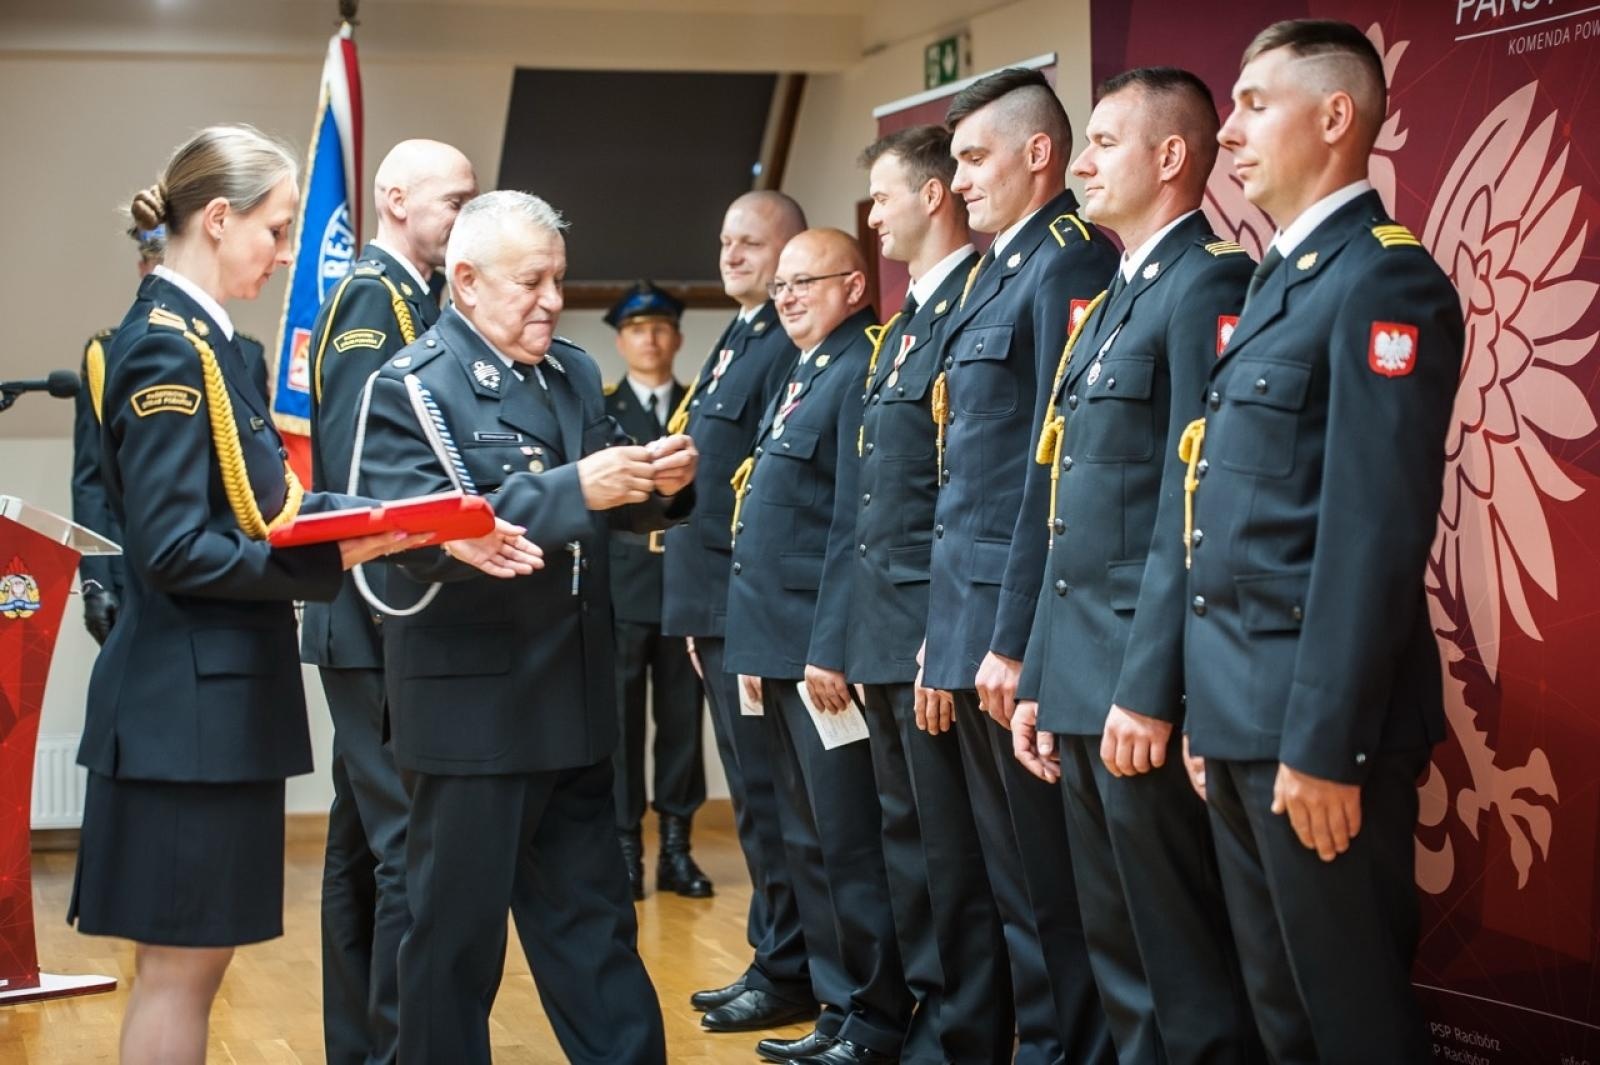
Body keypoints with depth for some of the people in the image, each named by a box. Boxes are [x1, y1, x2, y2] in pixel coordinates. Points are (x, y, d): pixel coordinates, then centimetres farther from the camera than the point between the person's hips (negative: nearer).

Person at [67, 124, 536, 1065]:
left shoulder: (199, 340, 13)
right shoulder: (167, 349, -15)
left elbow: (253, 508, 9)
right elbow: (173, 552, -21)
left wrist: (407, 525, 0)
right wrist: (332, 558, -22)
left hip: (220, 695, 9)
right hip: (190, 701, -9)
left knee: (194, 957, 14)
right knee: (180, 962, 0)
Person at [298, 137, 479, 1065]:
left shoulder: (408, 298, 15)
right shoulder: (372, 297, -13)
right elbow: (359, 474, -21)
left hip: (377, 619, 10)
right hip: (385, 621, -10)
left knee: (367, 838, 15)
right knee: (412, 845, -7)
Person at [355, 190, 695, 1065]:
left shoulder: (572, 373, 10)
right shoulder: (410, 387, -10)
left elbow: (615, 511, 12)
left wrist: (660, 485, -11)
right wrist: (573, 490, -29)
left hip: (572, 698, 6)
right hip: (471, 703, -6)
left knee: (592, 918, 16)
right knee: (458, 927, 6)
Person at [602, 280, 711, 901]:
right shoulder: (597, 411, 9)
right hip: (620, 586, -2)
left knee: (682, 717, 3)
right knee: (620, 719, -2)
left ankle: (676, 847, 10)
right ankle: (624, 847, 3)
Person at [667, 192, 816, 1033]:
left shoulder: (790, 347, -13)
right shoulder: (734, 342, 18)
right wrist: (699, 612, 18)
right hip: (715, 606, 10)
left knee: (767, 794, -3)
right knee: (752, 795, 15)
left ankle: (787, 972, 6)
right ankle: (770, 959, 23)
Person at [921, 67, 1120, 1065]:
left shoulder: (1071, 263, -11)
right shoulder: (990, 275, 17)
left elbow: (1057, 465, -18)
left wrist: (1016, 638, -20)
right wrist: (949, 634, 15)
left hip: (1020, 623, -9)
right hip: (970, 621, 9)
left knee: (1055, 882, 0)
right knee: (1014, 881, 15)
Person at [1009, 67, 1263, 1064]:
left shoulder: (1211, 285, -10)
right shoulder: (1111, 302, 19)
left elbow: (1195, 507, -18)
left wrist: (1148, 690, -21)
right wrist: (1039, 678, 16)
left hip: (1146, 685, -9)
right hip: (1082, 680, 9)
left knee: (1187, 969, -2)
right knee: (1116, 953, 15)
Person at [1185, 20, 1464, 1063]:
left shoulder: (1386, 280, -13)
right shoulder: (1278, 279, 16)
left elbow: (1375, 534, -20)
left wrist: (1322, 743, -22)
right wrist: (1217, 712, 14)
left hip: (1314, 716, -9)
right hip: (1241, 708, 9)